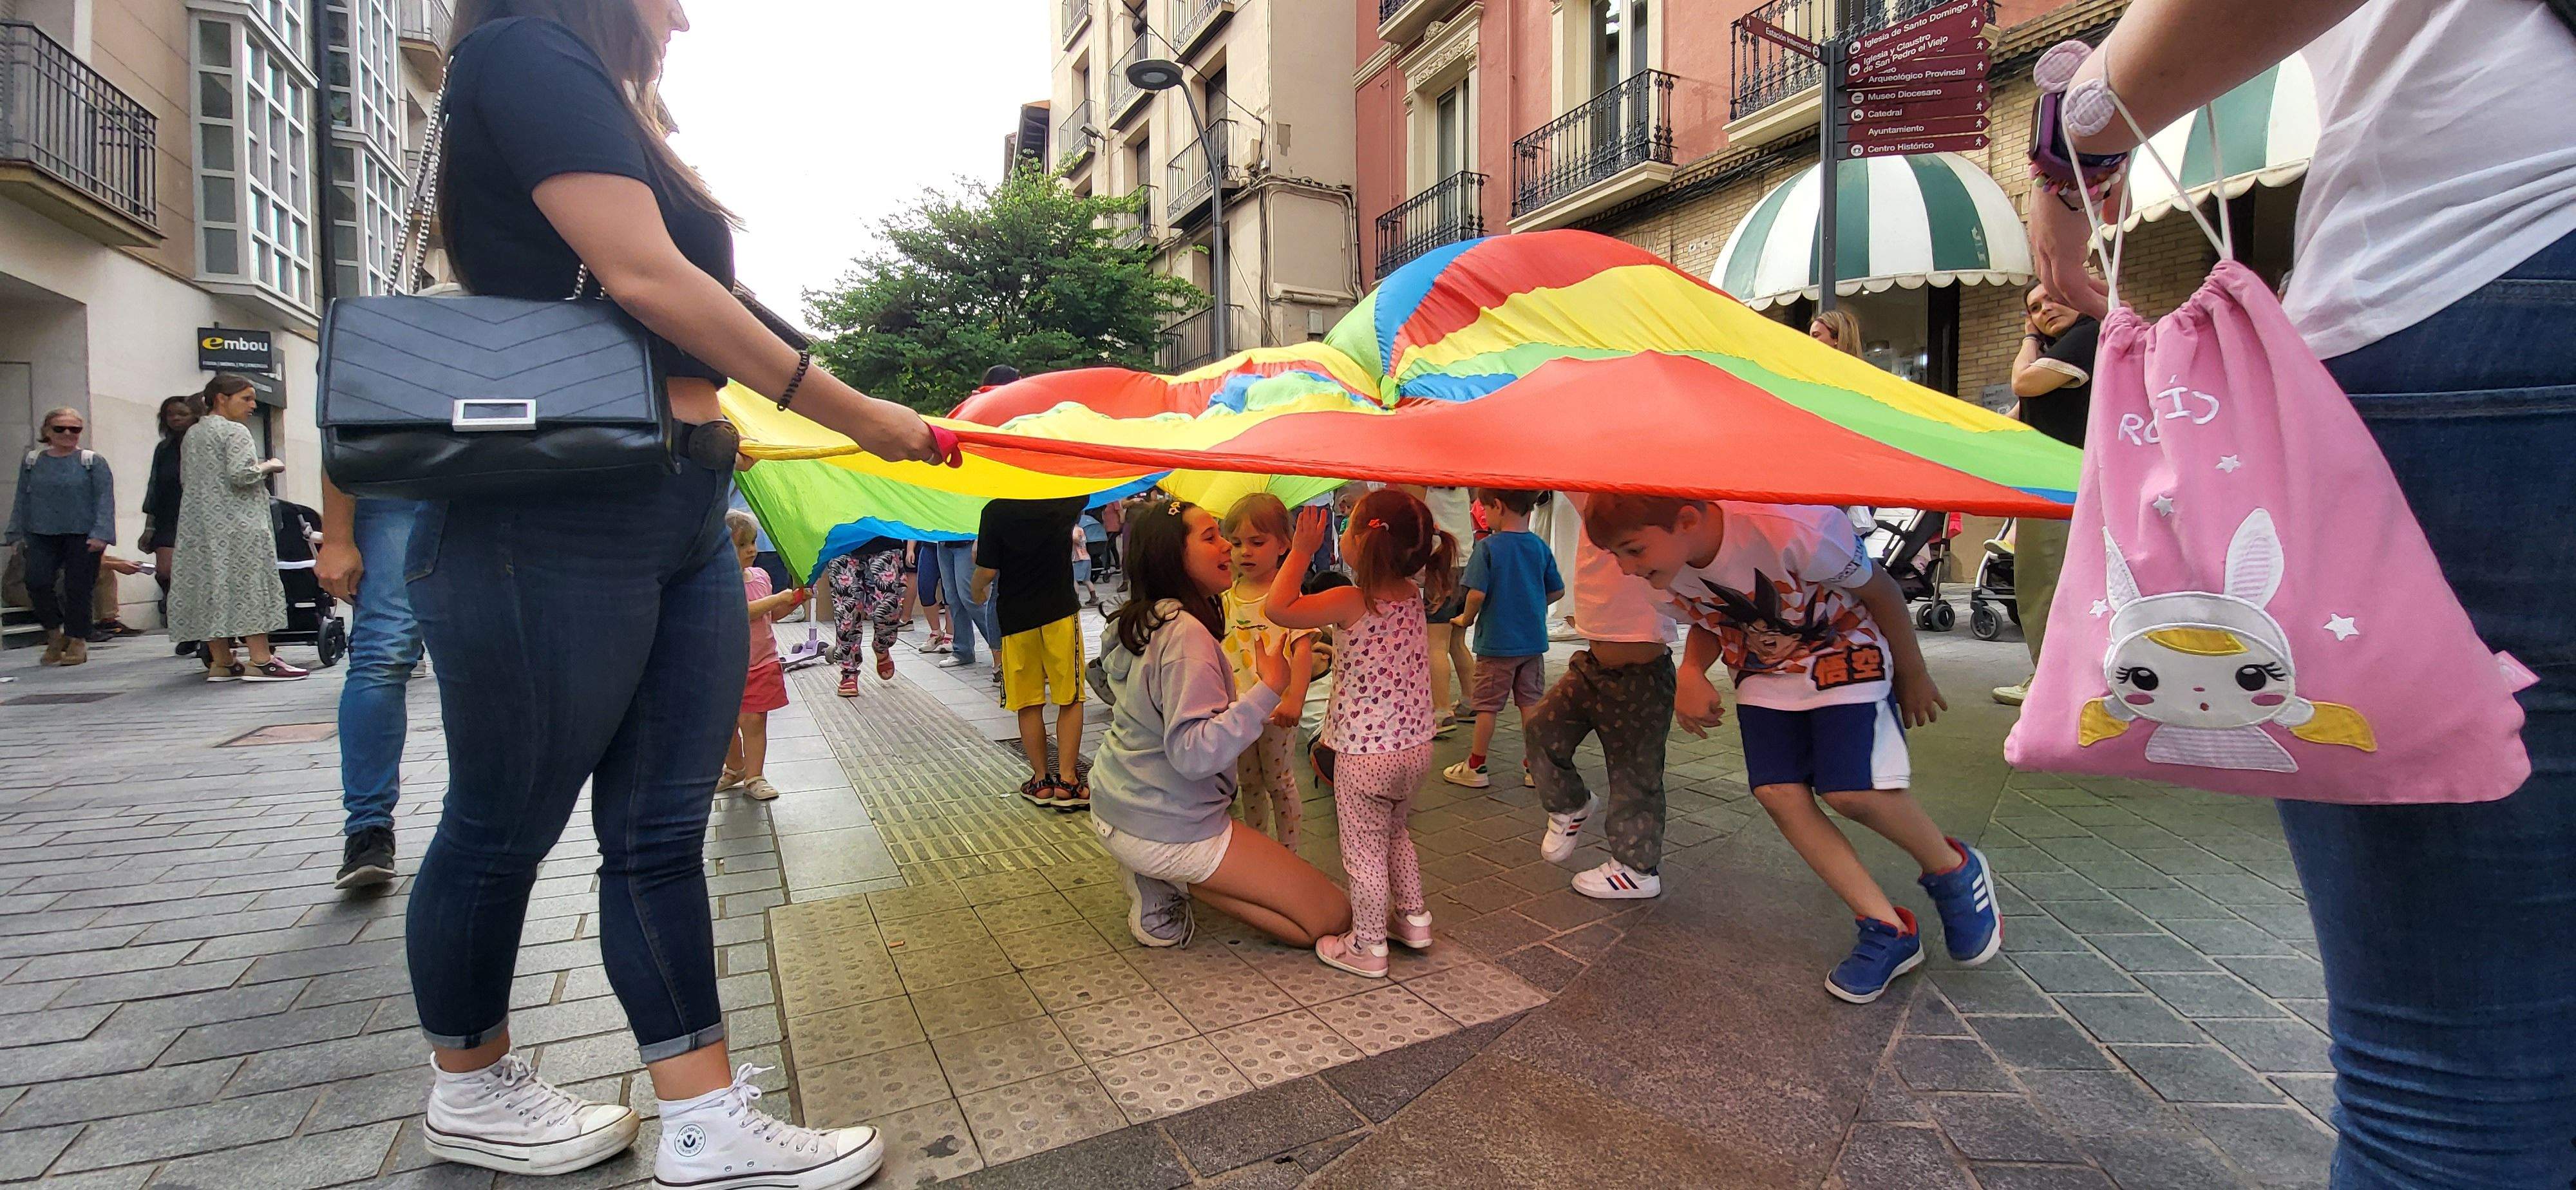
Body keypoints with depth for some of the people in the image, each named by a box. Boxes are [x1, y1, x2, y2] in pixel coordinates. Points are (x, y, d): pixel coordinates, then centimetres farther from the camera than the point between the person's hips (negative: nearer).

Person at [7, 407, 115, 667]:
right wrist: (18, 534, 10)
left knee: (77, 588, -1)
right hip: (42, 535, 3)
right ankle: (55, 635, 10)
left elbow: (104, 500, -5)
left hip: (82, 536, -3)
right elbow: (22, 500, 15)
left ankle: (77, 641, 10)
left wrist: (100, 534, -13)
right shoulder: (32, 461, 11)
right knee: (37, 582, -9)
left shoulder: (93, 462, 0)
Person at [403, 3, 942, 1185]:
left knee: (662, 830, 7)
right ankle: (467, 1091, 32)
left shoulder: (608, 108, 23)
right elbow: (649, 279, -16)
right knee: (503, 827, 9)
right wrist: (858, 415, -12)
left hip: (678, 520, 9)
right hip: (553, 521, -9)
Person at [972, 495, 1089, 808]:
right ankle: (1067, 779, 4)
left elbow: (987, 571, -8)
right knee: (1070, 700, 7)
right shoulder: (1066, 500, -7)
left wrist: (978, 591, 12)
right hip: (1060, 612, 0)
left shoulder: (995, 511, -10)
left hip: (1016, 616, 0)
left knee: (1029, 704, 10)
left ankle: (1041, 780, 17)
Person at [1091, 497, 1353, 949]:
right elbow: (1193, 752, -31)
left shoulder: (1132, 623, 5)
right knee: (1333, 916, -4)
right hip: (1168, 829, -9)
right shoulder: (1186, 633, -23)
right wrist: (1267, 690, -30)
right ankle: (1172, 879, -5)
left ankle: (1160, 880, 13)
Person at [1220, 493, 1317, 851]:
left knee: (1279, 782, 7)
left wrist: (1294, 698, -31)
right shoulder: (1227, 596, 4)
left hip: (1276, 707, -5)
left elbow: (1303, 649, -19)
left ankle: (1288, 853, 23)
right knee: (1248, 784, 17)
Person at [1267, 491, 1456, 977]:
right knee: (1395, 834, 28)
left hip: (1364, 754, -7)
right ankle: (1414, 918, 38)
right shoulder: (1414, 596, 0)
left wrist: (1302, 550, -14)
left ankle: (1367, 946, 21)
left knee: (1364, 851, 8)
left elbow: (1279, 608, -22)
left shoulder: (1350, 603, -22)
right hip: (1415, 746, 7)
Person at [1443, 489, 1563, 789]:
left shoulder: (1488, 547, -15)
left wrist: (1467, 618, -3)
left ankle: (1476, 767, 17)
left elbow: (1477, 593, -21)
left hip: (1496, 641, -5)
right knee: (1531, 702, 12)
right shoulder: (1540, 547, 1)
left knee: (1487, 706, 6)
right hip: (1534, 640, 5)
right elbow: (1558, 591, 8)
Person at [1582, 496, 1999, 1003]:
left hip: (1844, 651, -5)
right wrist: (1691, 673, -18)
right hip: (1764, 669, 6)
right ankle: (1888, 930, 5)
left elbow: (1878, 588, -17)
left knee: (1852, 791, -18)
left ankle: (1955, 871, 14)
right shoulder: (1667, 567, -17)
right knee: (1778, 793, -8)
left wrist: (1913, 675, -3)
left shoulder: (1790, 528, -35)